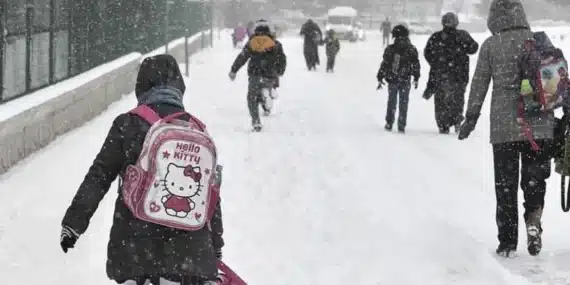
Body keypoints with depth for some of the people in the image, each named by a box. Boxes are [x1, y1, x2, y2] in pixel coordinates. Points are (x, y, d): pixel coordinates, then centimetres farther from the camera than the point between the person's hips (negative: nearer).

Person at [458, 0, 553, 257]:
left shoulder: (490, 45, -2)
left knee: (505, 184, 9)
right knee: (535, 178, 12)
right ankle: (533, 219, -15)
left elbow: (479, 84, 1)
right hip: (539, 124, 1)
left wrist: (471, 118, 10)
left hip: (503, 125, -1)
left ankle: (507, 241, 9)